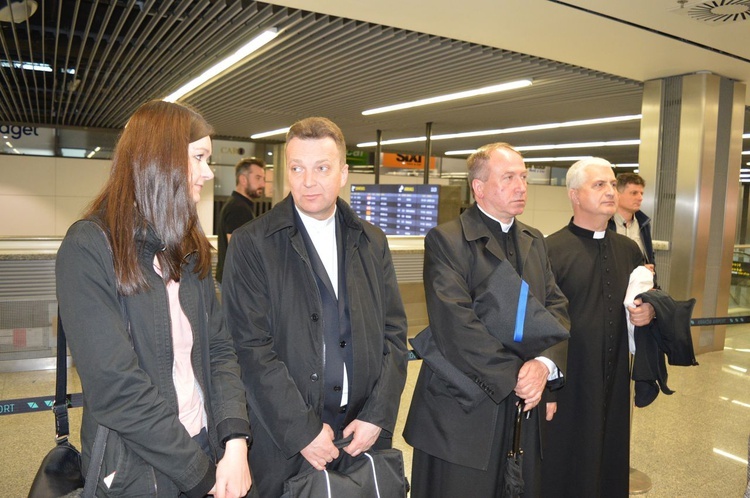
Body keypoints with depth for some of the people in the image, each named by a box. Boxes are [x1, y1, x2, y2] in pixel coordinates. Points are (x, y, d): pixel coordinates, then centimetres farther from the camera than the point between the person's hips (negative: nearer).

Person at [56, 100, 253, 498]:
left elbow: (218, 349, 1)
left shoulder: (191, 249, 5)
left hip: (208, 453, 6)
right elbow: (114, 387, -20)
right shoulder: (89, 248, -15)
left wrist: (235, 441, -12)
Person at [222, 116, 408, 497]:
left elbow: (393, 333, 4)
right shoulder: (251, 244, -7)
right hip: (286, 441, -3)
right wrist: (302, 430, -13)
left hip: (364, 433, 4)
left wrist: (378, 416, -5)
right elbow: (252, 347, -11)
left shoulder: (372, 242, 5)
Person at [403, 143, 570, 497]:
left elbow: (557, 308, 4)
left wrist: (545, 365, -13)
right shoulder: (446, 240, -11)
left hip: (525, 409, 6)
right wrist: (515, 376, -17)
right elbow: (456, 325, -20)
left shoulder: (534, 241, 12)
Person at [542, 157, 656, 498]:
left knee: (610, 463, 16)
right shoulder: (550, 250, -11)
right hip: (567, 383, -5)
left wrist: (649, 310, -3)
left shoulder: (629, 250, 8)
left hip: (614, 383, 5)